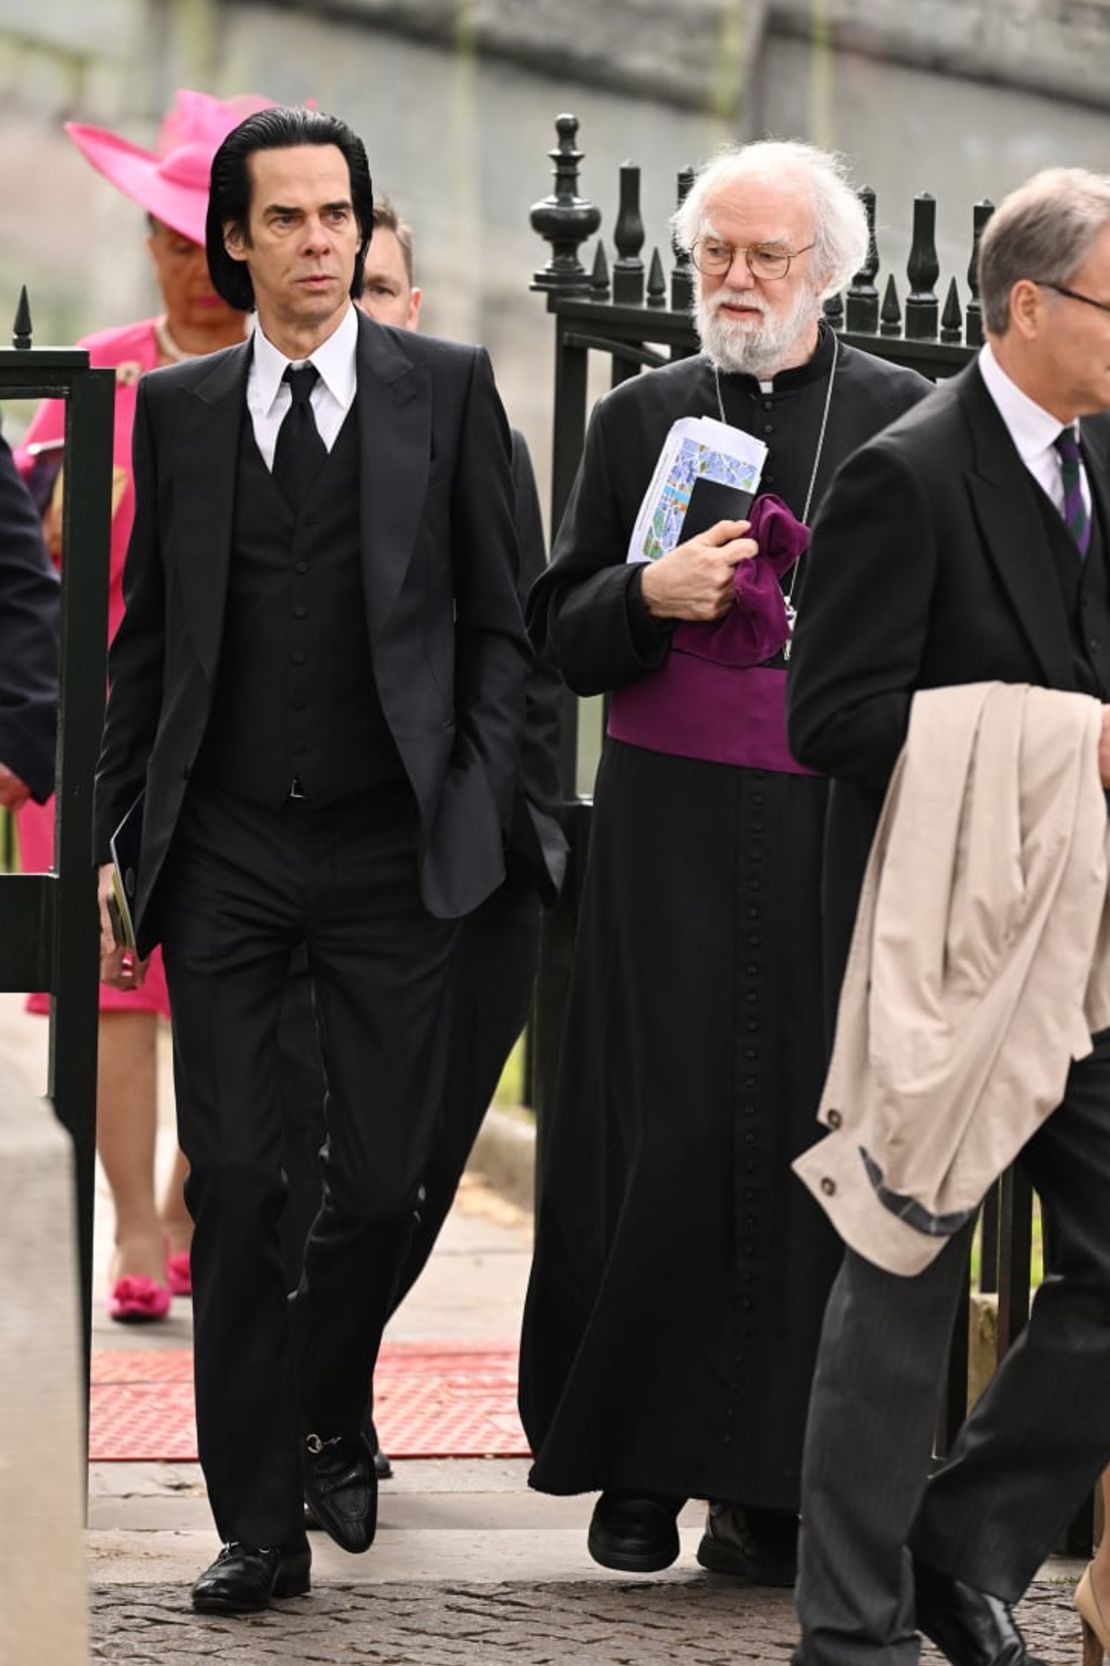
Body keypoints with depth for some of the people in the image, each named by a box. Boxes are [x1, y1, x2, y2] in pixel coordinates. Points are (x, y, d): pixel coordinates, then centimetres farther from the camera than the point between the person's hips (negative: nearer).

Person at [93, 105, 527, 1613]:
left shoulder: (446, 390, 4)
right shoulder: (179, 409, 9)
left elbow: (498, 624, 6)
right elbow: (146, 641, 13)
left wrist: (477, 802, -3)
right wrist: (115, 832, 7)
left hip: (390, 854, -1)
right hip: (225, 851, 1)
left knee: (383, 1179, 0)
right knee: (234, 1183, -3)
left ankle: (324, 1420, 28)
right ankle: (260, 1517, 3)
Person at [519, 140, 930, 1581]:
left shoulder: (904, 417, 7)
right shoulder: (641, 418, 11)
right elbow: (563, 637, 9)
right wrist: (649, 597, -9)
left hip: (839, 829, -1)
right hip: (673, 828, 1)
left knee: (814, 1136, -4)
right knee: (666, 1134, -3)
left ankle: (776, 1487, 1)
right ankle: (640, 1463, 6)